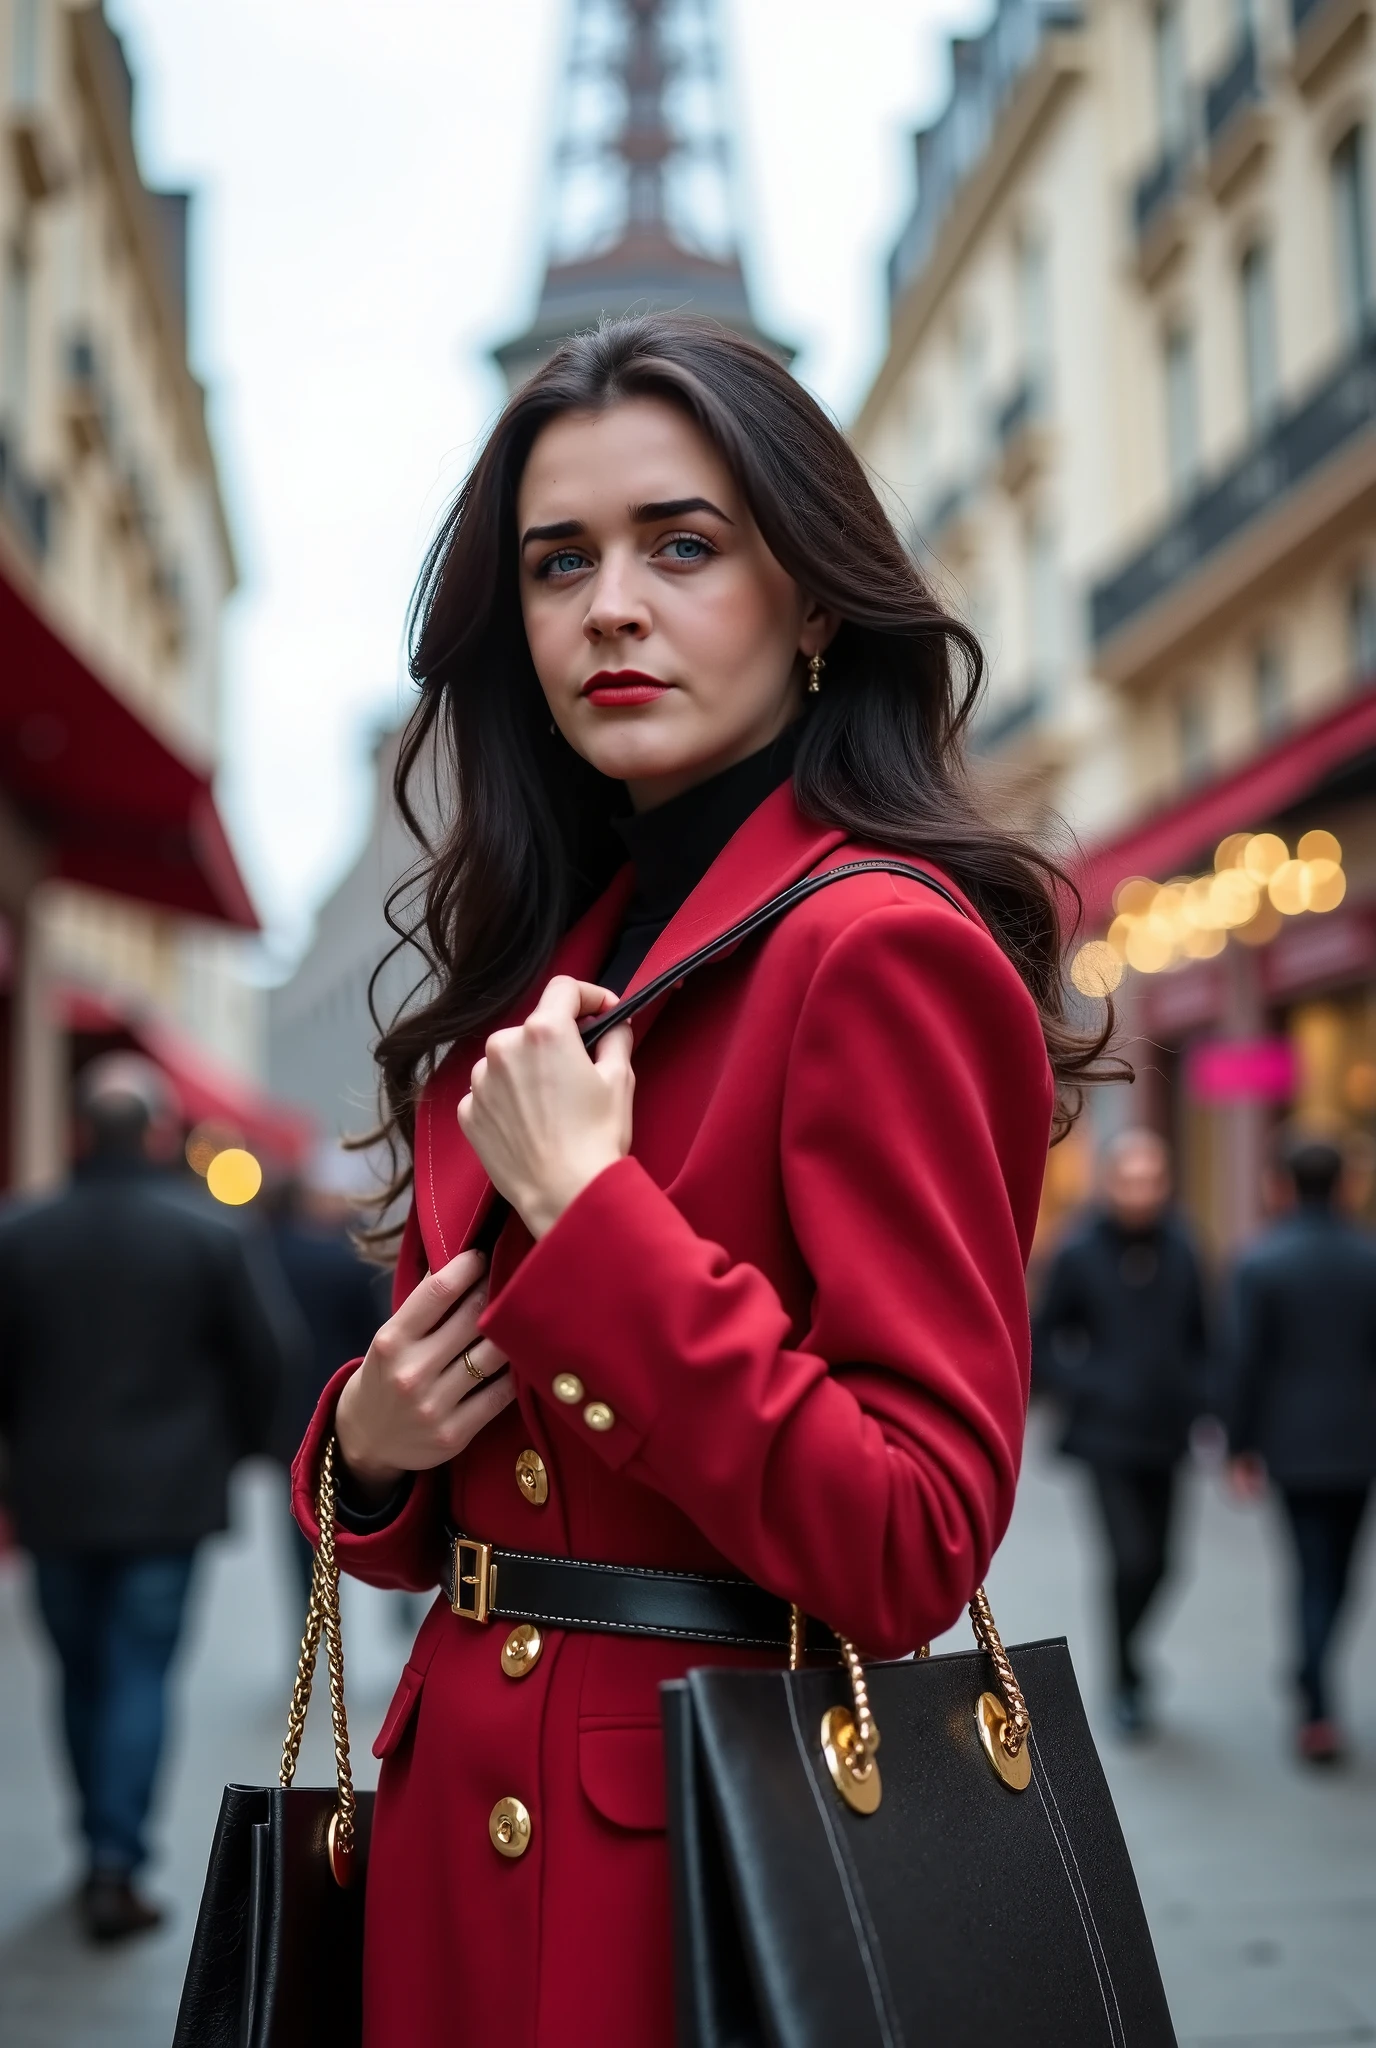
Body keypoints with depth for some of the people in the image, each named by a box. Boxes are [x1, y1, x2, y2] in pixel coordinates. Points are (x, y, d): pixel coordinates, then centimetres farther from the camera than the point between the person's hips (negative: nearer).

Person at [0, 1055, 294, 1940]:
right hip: (167, 1494, -2)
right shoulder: (209, 1234, -8)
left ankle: (103, 1847, 26)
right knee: (140, 1674, 1)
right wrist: (233, 1444, 12)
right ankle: (116, 1866, -5)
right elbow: (265, 1358, -4)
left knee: (83, 1672, 16)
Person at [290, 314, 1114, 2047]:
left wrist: (582, 1208, -21)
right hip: (466, 1815, 8)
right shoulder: (549, 961, 8)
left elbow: (913, 1546, -22)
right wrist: (369, 1436, -5)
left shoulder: (875, 946, -16)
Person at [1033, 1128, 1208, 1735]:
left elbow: (1198, 1337, 14)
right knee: (1131, 1559, -11)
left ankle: (1123, 1654, 35)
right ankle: (1126, 1681, 5)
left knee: (1156, 1563, 11)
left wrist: (1195, 1397, 0)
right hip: (1107, 1436, -4)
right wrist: (1079, 1390, -9)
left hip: (1164, 1436, 4)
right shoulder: (1079, 1253, -6)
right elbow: (1039, 1341, 1)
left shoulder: (1180, 1251, 4)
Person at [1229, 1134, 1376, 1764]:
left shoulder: (1260, 1262, -10)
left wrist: (1241, 1446, -2)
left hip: (1294, 1441, -2)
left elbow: (1246, 1363, -10)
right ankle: (1311, 1679, 30)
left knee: (1313, 1571, 3)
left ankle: (1318, 1712, -5)